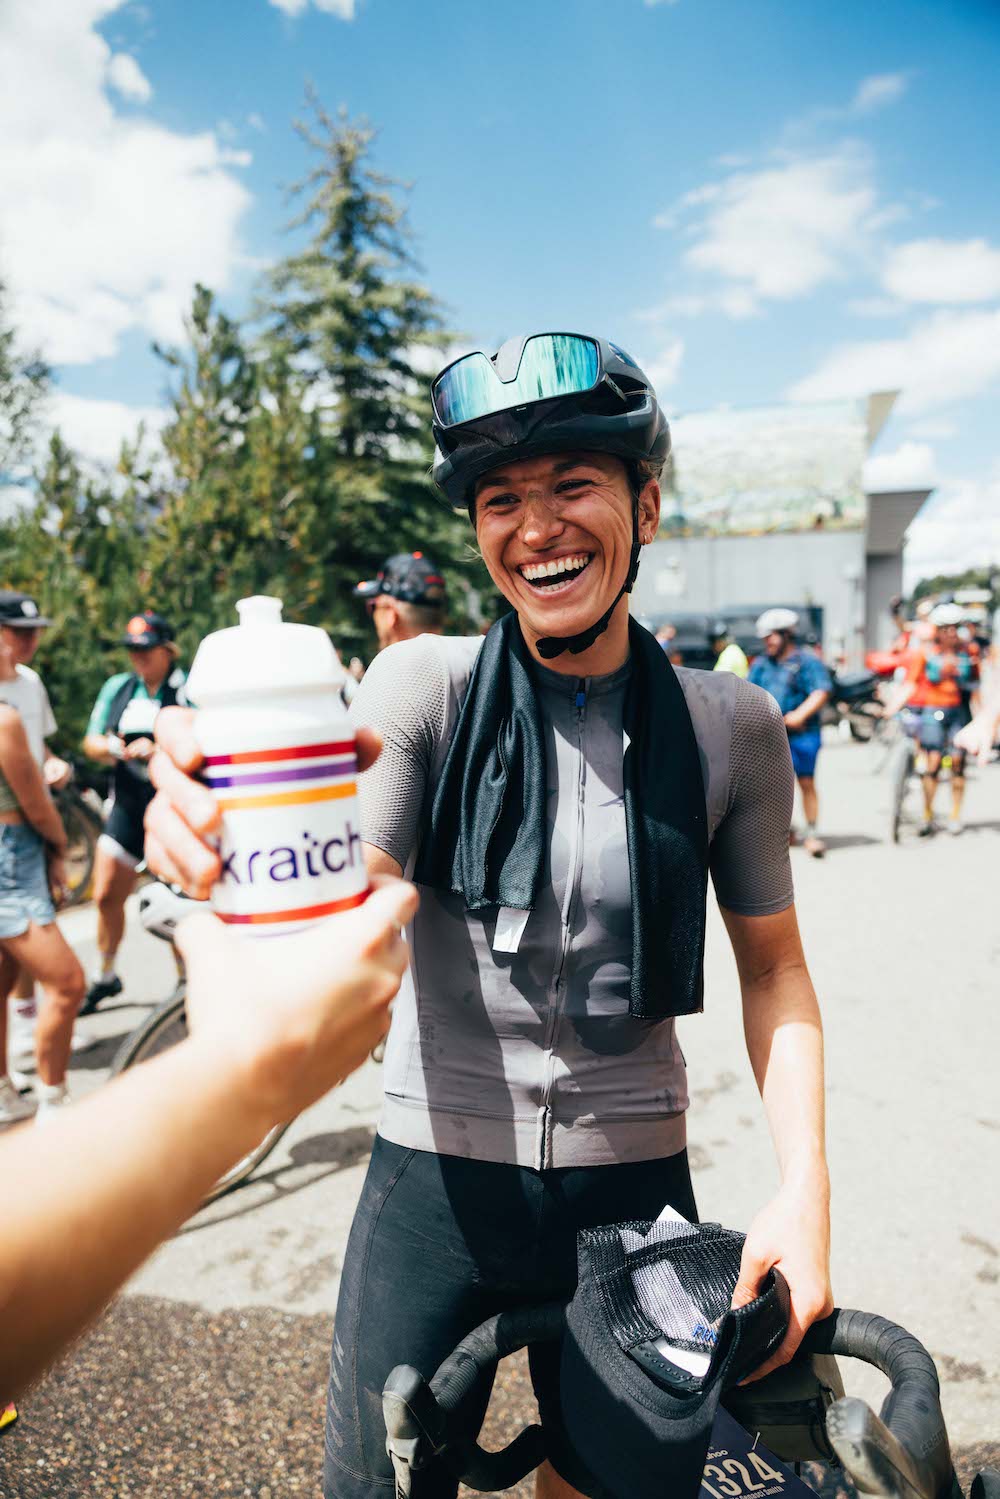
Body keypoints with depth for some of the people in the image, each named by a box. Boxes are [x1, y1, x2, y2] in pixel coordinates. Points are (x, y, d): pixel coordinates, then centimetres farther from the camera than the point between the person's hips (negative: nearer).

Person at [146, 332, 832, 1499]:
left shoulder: (730, 726, -7)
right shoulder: (426, 684, -11)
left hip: (634, 1184, 2)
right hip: (439, 1178, -1)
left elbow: (774, 965, 2)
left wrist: (806, 1179, -9)